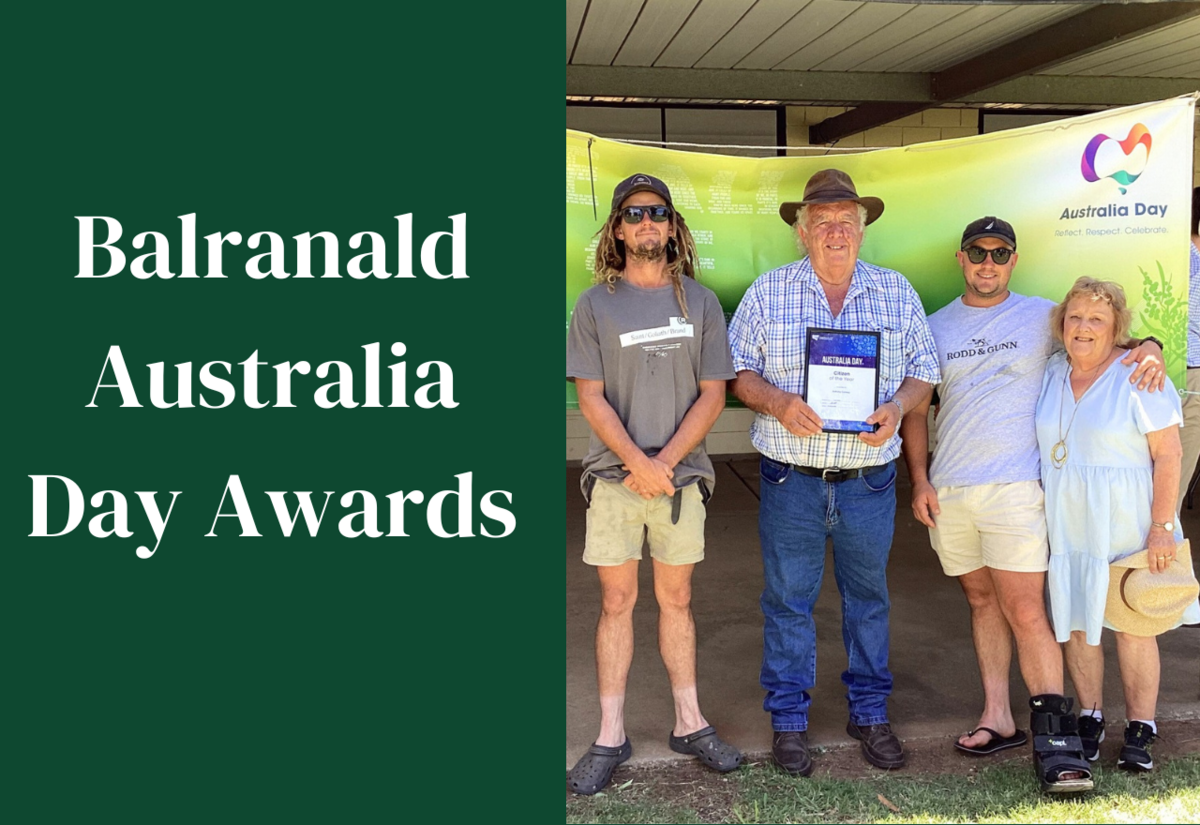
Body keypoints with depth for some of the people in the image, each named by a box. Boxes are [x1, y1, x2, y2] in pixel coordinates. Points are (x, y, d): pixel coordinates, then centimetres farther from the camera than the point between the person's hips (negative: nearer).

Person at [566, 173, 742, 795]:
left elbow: (713, 394, 1)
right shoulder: (596, 304, 2)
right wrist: (637, 462, -15)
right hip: (613, 475, -1)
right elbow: (591, 398, -3)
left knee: (676, 598, 11)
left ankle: (689, 722, 23)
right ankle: (611, 737, 12)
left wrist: (665, 462, -10)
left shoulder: (699, 302, 6)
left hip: (681, 475, 1)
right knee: (617, 600, 4)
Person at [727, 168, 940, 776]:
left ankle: (869, 712, 29)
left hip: (869, 479, 2)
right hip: (791, 479, -1)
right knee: (788, 599, 6)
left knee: (868, 596, 13)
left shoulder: (896, 291, 7)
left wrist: (897, 406, -12)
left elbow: (923, 369, 8)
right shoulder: (768, 291, 2)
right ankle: (788, 719, 20)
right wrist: (778, 402, -18)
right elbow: (737, 370, 1)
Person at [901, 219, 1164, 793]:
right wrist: (920, 481, 3)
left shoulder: (1043, 316, 4)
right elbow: (916, 411, 12)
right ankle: (998, 718, 21)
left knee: (1024, 611, -8)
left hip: (1014, 486, -3)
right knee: (982, 602, 12)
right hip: (947, 489, 4)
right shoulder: (934, 328, 11)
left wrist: (1148, 347, -13)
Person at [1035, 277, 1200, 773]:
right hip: (1066, 527, 5)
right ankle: (1091, 717, 24)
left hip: (1125, 527, -4)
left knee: (1133, 626, 4)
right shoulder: (1051, 374, 7)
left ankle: (1140, 730, 16)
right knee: (1075, 623, 8)